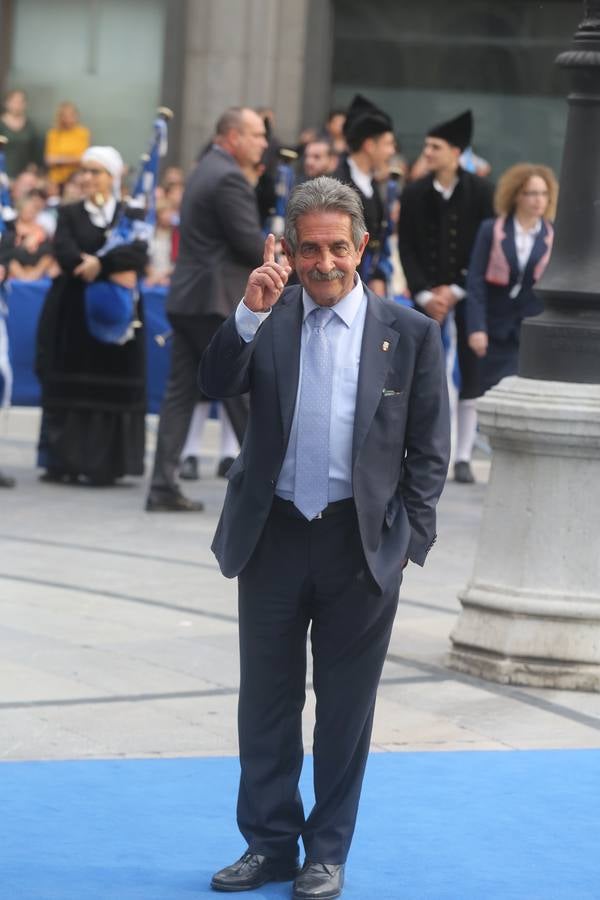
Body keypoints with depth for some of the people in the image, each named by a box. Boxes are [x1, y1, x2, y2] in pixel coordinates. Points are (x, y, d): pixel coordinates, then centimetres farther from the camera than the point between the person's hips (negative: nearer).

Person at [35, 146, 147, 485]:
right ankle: (63, 462, -1)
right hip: (73, 310, 1)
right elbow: (64, 251, -8)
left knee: (110, 387, -6)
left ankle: (103, 465, -4)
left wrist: (98, 263, -20)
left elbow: (137, 254, -11)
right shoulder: (70, 214, 11)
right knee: (67, 385, -3)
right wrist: (112, 272, -18)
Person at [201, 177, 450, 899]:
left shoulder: (409, 334, -1)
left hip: (362, 543, -2)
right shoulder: (267, 322, 3)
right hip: (273, 536, 2)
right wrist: (249, 314, -23)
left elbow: (429, 450, 2)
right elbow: (216, 385, -11)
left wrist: (409, 539, -4)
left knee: (345, 706, 7)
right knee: (266, 702, 10)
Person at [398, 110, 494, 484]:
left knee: (472, 375, -1)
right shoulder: (415, 194, 0)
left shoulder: (482, 193, -5)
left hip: (469, 294, -1)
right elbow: (406, 247, 2)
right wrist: (425, 294, -8)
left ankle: (464, 457, 5)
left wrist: (456, 291, -9)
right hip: (429, 294, 1)